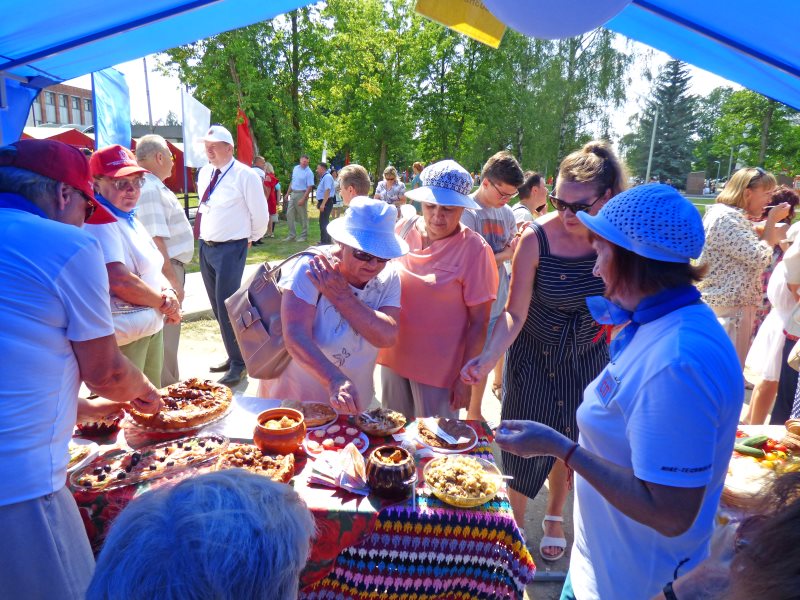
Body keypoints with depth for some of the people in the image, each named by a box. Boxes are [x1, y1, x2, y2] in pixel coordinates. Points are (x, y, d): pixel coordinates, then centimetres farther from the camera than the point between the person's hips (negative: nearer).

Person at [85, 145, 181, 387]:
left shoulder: (129, 219, 14)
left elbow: (153, 270, 17)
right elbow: (120, 282, -26)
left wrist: (169, 293, -4)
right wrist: (164, 303, -12)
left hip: (151, 328, 9)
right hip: (123, 335, -9)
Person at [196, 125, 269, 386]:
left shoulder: (245, 175, -13)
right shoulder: (204, 173, 10)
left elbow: (260, 214, -8)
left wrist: (250, 238, 4)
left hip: (230, 249, -8)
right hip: (206, 247, 8)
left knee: (227, 307, -7)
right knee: (217, 306, 14)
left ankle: (238, 364, 8)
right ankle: (234, 355, 30)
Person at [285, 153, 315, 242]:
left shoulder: (309, 172, -11)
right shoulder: (295, 168, 10)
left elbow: (309, 187, -16)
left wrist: (303, 199, -22)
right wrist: (288, 193, 16)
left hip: (302, 194, -7)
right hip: (293, 194, 7)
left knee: (303, 216, 1)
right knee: (289, 214, 6)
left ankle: (304, 236, 11)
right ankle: (292, 235, 13)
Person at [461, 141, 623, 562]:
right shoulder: (536, 238, -23)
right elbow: (515, 313, -21)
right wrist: (488, 357, -35)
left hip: (590, 356, 3)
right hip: (534, 356, -3)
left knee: (571, 441, 18)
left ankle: (554, 518, 46)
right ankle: (515, 526, 34)